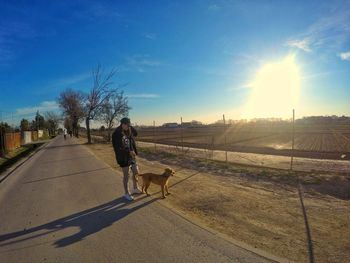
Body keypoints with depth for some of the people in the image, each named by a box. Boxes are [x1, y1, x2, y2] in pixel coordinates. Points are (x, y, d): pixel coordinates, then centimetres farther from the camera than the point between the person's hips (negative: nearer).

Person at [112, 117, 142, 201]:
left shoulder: (129, 131, 2)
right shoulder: (116, 134, -17)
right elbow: (119, 148, -22)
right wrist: (129, 152, -24)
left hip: (131, 155, 7)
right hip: (123, 157, -7)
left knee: (136, 172, 15)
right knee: (126, 175, 4)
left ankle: (135, 188, 36)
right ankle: (127, 193, 21)